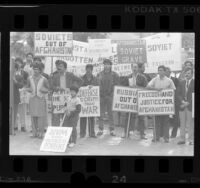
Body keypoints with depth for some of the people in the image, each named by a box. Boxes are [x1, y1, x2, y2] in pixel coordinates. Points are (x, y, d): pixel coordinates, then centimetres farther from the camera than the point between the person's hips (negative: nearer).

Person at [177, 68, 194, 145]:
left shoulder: (194, 82, -1)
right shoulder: (182, 82, 13)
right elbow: (179, 94, 9)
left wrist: (188, 103, -12)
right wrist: (182, 101, -7)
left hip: (190, 105, -4)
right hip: (182, 105, 4)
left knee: (191, 123, -2)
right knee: (182, 123, 6)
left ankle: (191, 140, 2)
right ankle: (182, 139, 10)